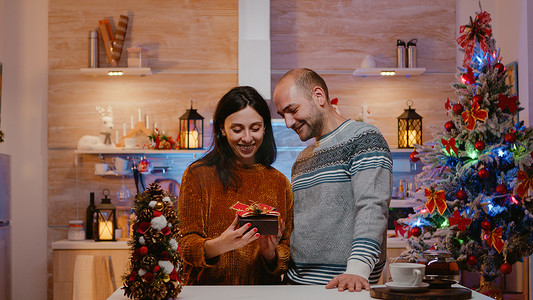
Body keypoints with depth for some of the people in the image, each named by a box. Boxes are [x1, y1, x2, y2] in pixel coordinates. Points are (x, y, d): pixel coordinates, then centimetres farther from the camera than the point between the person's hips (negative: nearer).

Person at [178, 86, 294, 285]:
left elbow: (288, 250, 11)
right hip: (209, 286, -1)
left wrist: (270, 253, -10)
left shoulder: (279, 182, 9)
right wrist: (217, 245, -21)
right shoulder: (198, 175, 1)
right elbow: (187, 243, -1)